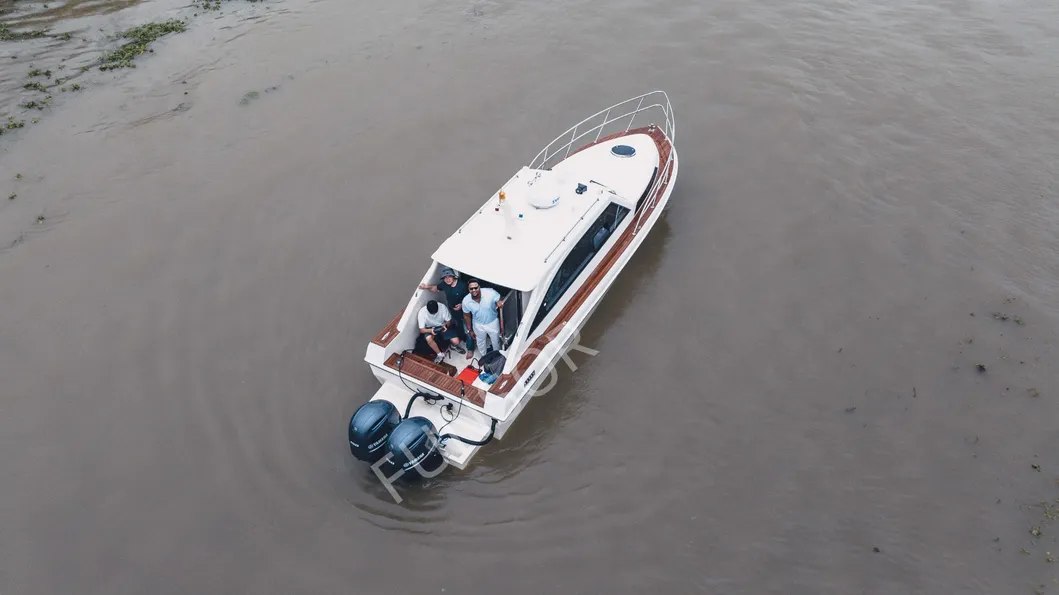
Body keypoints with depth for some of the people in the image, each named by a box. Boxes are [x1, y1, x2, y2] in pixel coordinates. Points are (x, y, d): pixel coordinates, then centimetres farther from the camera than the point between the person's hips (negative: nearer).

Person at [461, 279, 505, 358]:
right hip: (478, 325, 1)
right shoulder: (466, 301, -24)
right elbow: (467, 316, -7)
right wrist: (470, 330, 2)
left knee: (496, 341, 23)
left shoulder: (490, 293, -32)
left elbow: (501, 300, -16)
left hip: (492, 322, -1)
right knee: (480, 343, 25)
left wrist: (500, 303, -41)